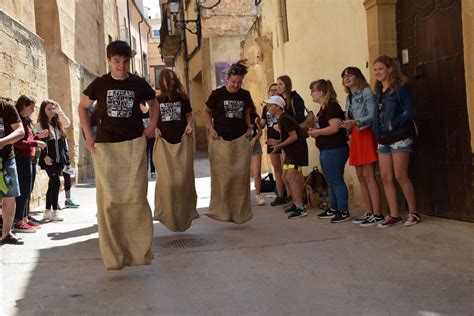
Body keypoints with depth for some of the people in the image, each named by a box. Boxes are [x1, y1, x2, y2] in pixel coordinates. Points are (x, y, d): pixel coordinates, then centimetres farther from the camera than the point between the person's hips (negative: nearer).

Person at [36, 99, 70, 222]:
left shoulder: (58, 122, 14)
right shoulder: (40, 125, -3)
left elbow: (68, 123, -5)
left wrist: (60, 111, -5)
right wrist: (45, 156, -17)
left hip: (59, 159, 6)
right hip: (49, 159, -6)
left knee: (52, 184, 9)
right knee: (56, 182, -15)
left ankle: (47, 211, 16)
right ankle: (54, 211, -10)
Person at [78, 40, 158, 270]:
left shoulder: (139, 84, 3)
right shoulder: (100, 84, 3)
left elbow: (153, 103, 21)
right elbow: (83, 107, 16)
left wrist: (152, 126, 6)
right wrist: (88, 136, 7)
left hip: (134, 144, 0)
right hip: (105, 146, 1)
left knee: (135, 196, -8)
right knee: (108, 200, 0)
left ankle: (139, 249, 5)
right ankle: (113, 255, 11)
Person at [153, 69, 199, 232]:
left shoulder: (182, 98, 7)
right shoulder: (156, 100, 6)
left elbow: (189, 116, 14)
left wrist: (189, 125, -6)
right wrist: (154, 129, -6)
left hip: (183, 141, 1)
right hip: (164, 142, -1)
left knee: (184, 178, 2)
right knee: (167, 179, -9)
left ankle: (184, 214, 18)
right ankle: (168, 213, 6)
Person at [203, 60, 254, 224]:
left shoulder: (245, 95, 4)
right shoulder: (217, 94, -4)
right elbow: (207, 112, 8)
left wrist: (249, 127, 6)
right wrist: (211, 129, -4)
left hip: (241, 140, 3)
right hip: (221, 140, -2)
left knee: (241, 176, 2)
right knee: (223, 176, 0)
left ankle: (239, 212, 14)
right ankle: (222, 210, 12)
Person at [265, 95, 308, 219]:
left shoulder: (284, 119, -17)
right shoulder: (282, 119, 14)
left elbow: (294, 136, -22)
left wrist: (279, 145, -18)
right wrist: (276, 142, 7)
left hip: (298, 150, -11)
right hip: (291, 151, 11)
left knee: (291, 177, -17)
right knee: (285, 177, 12)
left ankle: (301, 209, -16)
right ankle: (296, 203, 21)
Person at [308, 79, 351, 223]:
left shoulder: (332, 106, -15)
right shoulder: (323, 108, 16)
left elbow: (334, 128, -24)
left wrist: (316, 132, -14)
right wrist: (315, 131, 3)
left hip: (335, 150, -10)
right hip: (326, 150, 10)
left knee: (337, 181, -5)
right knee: (331, 181, 16)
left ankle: (344, 212, 2)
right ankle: (333, 209, 26)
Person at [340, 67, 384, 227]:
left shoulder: (366, 92, -4)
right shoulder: (349, 98, 18)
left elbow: (372, 116, -13)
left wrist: (355, 122, -24)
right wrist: (346, 124, -1)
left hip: (366, 135, -8)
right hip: (354, 137, 8)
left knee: (368, 175, -11)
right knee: (361, 177, 7)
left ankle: (377, 214, -9)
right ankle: (369, 212, 12)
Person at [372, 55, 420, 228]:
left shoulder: (400, 88, -7)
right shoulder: (378, 91, 13)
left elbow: (410, 111, -14)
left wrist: (394, 124, -24)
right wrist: (377, 129, 1)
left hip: (399, 138, -7)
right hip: (383, 140, 7)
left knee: (400, 176, -6)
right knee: (386, 178, 4)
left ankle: (413, 213, 7)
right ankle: (394, 215, 10)